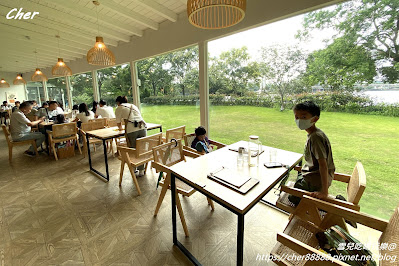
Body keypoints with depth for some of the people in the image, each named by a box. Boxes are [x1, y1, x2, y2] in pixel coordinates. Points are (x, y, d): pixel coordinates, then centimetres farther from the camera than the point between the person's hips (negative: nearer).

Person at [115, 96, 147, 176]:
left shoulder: (119, 108, 15)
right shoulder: (133, 106, 30)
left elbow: (118, 122, 20)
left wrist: (120, 128, 43)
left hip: (131, 130, -4)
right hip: (142, 127, 5)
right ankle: (141, 170, 17)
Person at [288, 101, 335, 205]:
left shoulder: (315, 137, -26)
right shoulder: (313, 134, 3)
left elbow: (323, 164, -29)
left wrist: (324, 191, -27)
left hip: (316, 180, -9)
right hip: (314, 174, 10)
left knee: (292, 198, -4)